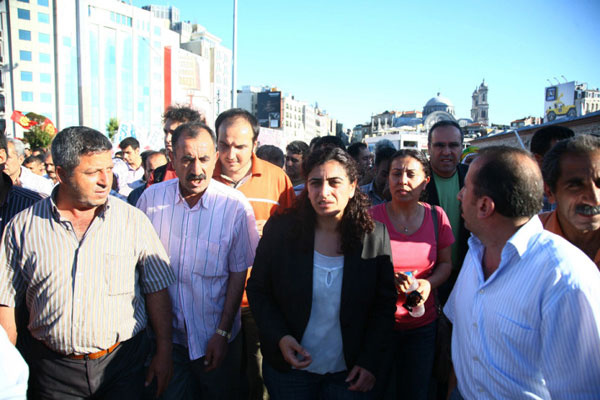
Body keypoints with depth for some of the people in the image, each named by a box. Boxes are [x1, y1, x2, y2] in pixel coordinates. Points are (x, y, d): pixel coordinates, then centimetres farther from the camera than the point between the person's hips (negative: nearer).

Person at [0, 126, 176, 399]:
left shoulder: (133, 220, -6)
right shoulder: (23, 226, -3)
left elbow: (157, 289, -2)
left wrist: (164, 352, -2)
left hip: (123, 364, 0)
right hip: (52, 371, 1)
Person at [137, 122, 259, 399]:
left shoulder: (235, 206, -15)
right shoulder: (151, 198, -7)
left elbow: (239, 272, -10)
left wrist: (223, 333, -9)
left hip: (215, 338, -1)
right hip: (165, 335, 2)